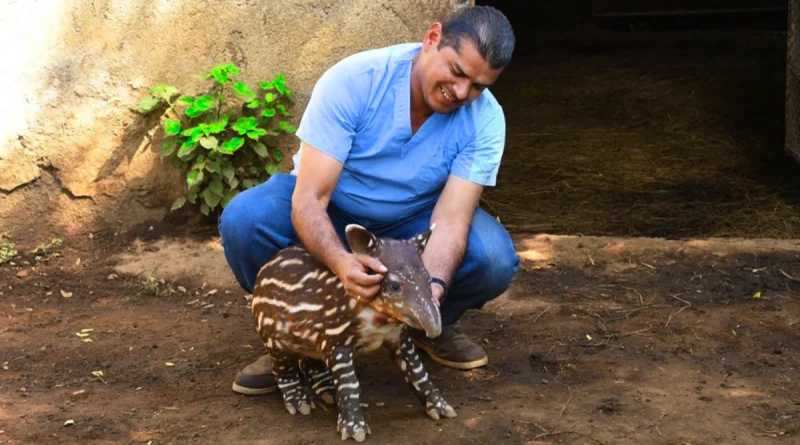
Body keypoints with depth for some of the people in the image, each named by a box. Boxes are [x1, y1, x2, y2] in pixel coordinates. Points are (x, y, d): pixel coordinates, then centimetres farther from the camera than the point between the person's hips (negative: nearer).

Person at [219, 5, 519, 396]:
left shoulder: (485, 120, -23)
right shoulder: (352, 81, -31)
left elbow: (450, 221, -29)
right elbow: (309, 199, -34)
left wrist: (432, 285, -51)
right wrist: (341, 261, -55)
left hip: (414, 219, 2)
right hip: (332, 209, -1)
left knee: (495, 261, -28)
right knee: (243, 220, -32)